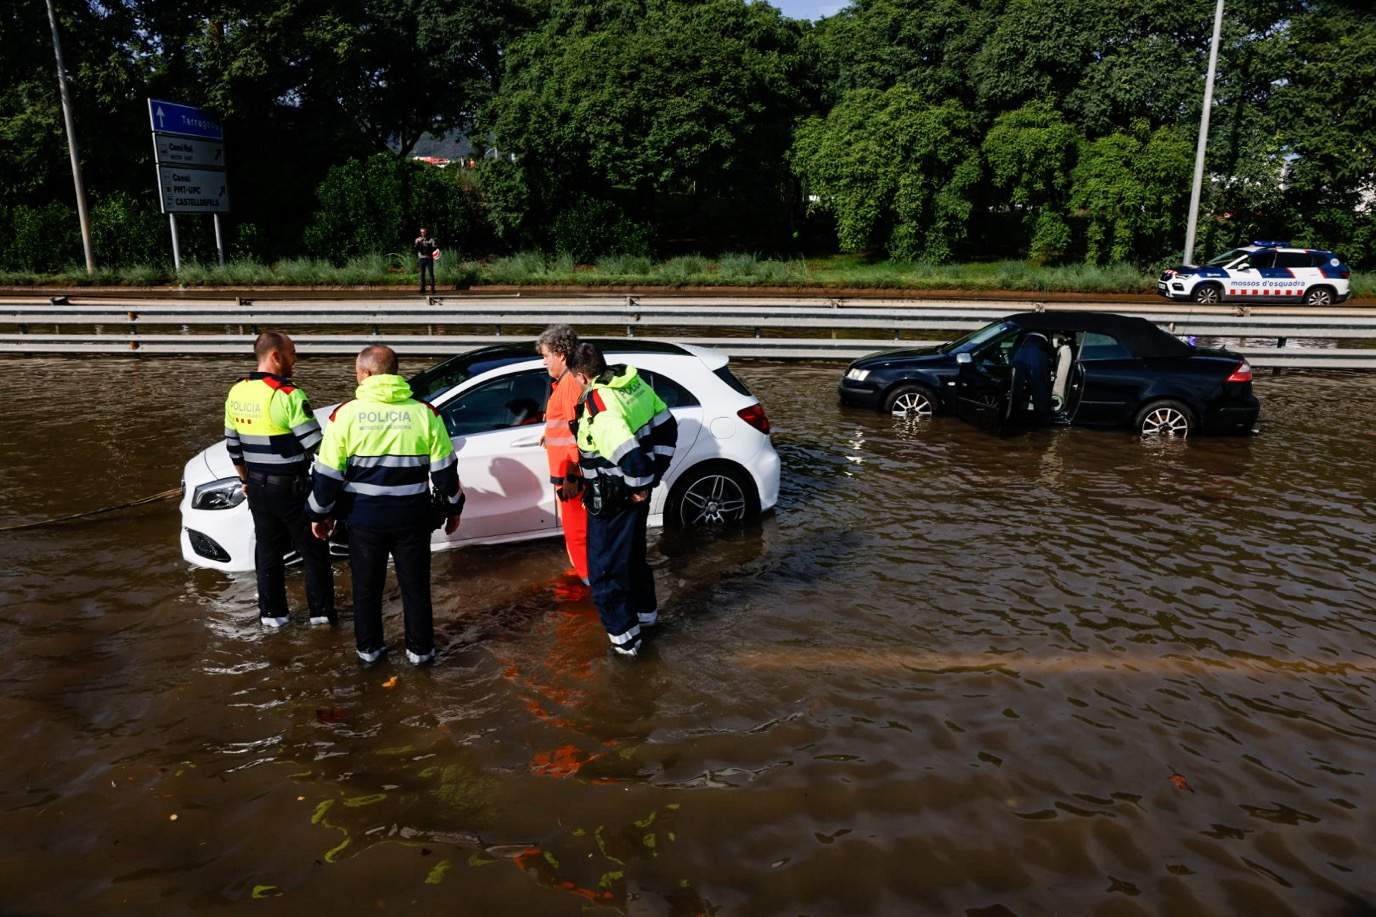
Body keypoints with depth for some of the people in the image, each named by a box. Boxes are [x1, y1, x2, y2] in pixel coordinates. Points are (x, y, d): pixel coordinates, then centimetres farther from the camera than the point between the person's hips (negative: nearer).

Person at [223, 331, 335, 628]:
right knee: (313, 552, 8)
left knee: (267, 550, 17)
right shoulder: (288, 395, -20)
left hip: (258, 488, 7)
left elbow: (233, 445, 12)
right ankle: (321, 611, 16)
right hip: (292, 488, -6)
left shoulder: (236, 393, 3)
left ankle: (271, 613, 25)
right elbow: (316, 447, -20)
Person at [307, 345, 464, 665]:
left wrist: (320, 513, 11)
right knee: (415, 584, 13)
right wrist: (452, 508, 13)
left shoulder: (346, 413, -7)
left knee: (366, 585, 16)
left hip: (364, 516, 0)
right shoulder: (424, 412, -5)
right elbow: (444, 469, -1)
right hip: (412, 515, 0)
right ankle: (420, 649, 22)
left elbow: (328, 473, -3)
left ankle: (369, 647, 29)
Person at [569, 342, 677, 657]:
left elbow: (630, 455, -36)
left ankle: (624, 636, 19)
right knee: (633, 554, 27)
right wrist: (655, 471, 11)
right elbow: (667, 427, 8)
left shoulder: (597, 405, -27)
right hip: (634, 491, 9)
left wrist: (640, 487, -19)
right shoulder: (634, 382, -1)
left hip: (612, 499, -9)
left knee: (606, 568, 8)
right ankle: (645, 611, 45)